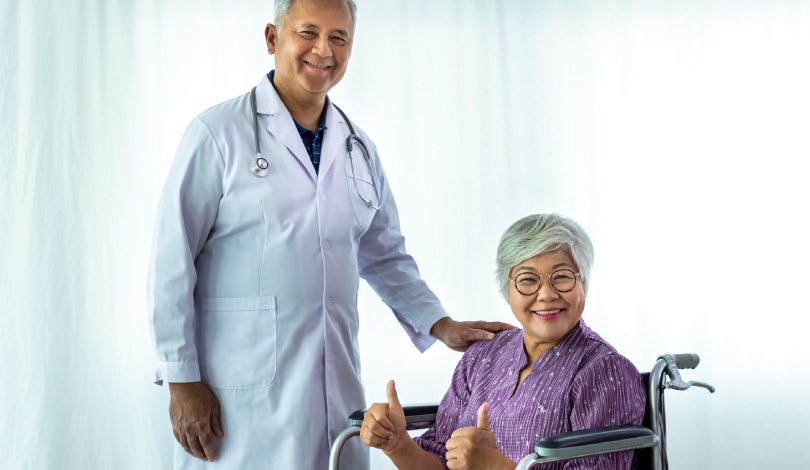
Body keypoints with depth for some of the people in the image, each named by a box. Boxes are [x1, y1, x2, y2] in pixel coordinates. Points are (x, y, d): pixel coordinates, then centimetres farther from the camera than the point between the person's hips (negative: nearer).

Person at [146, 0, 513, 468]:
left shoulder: (359, 149, 12)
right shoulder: (218, 134, -4)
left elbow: (386, 257, 20)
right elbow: (171, 266, -6)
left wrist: (441, 324, 7)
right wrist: (182, 380, -9)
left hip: (337, 389, 5)